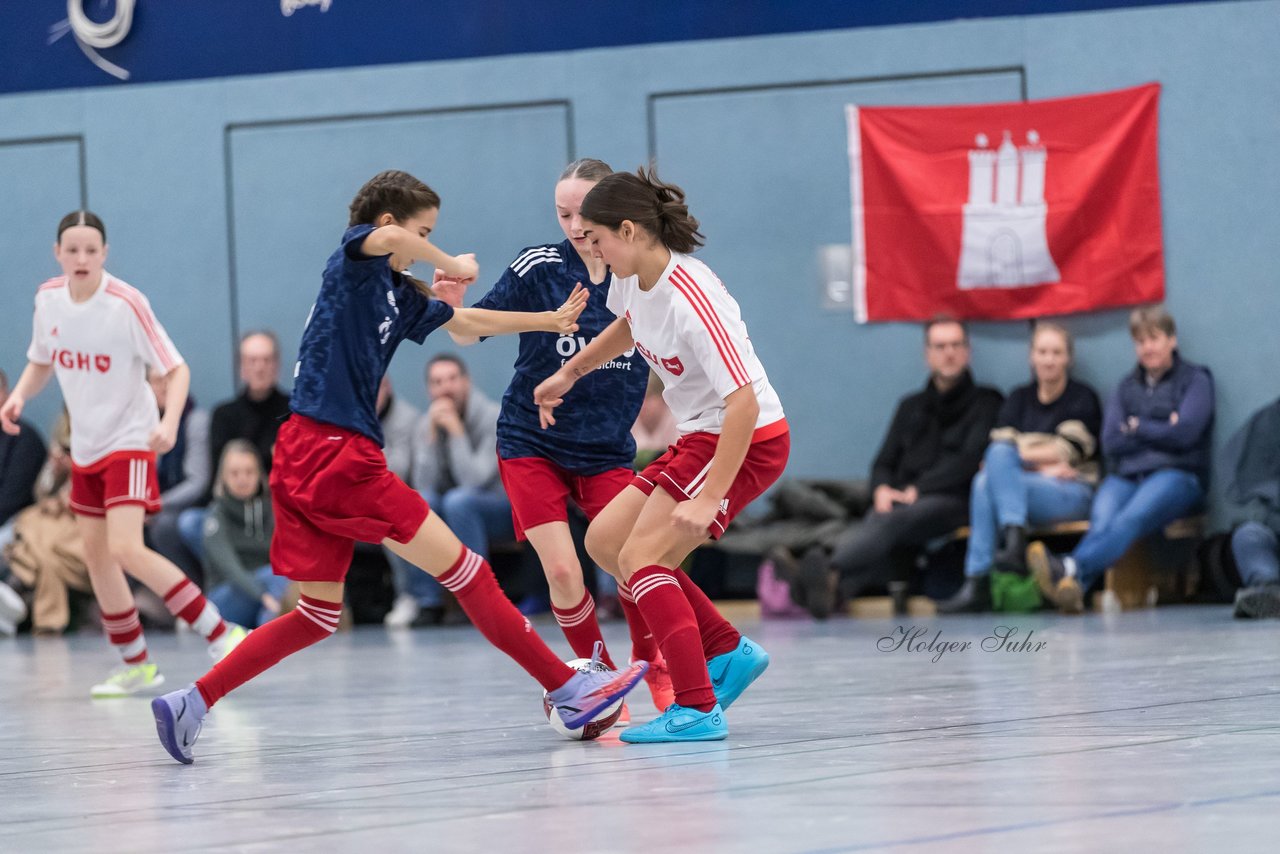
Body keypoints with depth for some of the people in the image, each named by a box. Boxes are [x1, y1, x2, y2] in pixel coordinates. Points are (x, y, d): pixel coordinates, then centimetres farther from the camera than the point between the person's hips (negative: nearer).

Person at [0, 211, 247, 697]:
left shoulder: (127, 305, -19)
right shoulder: (48, 299, -1)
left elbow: (177, 369, -17)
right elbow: (41, 363, 16)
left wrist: (169, 424, -34)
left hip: (130, 441, -7)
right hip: (85, 447, 7)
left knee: (125, 550, -20)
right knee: (96, 555, 8)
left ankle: (220, 634, -15)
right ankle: (136, 665, 21)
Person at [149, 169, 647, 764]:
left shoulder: (398, 293, 21)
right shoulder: (353, 259, -4)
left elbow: (466, 322, 33)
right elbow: (388, 239, -28)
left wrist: (551, 320, 33)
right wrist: (451, 264, -13)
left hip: (308, 457, 10)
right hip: (334, 451, -10)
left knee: (318, 616, 13)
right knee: (462, 569, -6)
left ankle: (191, 703, 9)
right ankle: (569, 691, -5)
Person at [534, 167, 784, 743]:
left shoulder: (689, 301, -28)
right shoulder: (632, 277, -2)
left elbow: (743, 403, -32)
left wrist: (709, 499, -35)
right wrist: (569, 373, 31)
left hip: (747, 440, -9)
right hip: (701, 436, 9)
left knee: (640, 556, -17)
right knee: (605, 541, 8)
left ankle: (697, 710, -19)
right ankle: (727, 653, 11)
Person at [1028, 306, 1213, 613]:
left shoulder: (1195, 380, 14)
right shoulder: (1126, 388, 26)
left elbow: (1185, 432, -3)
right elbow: (1111, 442, 10)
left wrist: (1138, 428, 7)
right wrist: (1160, 430, 2)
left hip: (1176, 475, -4)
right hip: (1125, 476, 4)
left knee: (1131, 518, -37)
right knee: (1102, 521, -33)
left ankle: (1071, 568, -66)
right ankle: (1072, 586, -62)